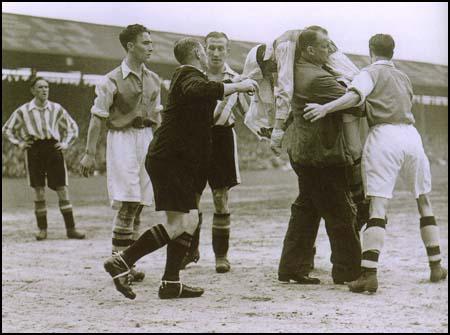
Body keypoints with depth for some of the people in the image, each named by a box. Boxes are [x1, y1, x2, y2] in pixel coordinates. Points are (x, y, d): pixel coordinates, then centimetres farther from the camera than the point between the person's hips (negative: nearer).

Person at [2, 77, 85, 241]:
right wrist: (19, 143, 5)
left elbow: (73, 127, 19)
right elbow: (7, 129, 15)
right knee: (39, 191, -2)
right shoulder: (24, 111, 4)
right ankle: (42, 229, 7)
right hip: (34, 150, -1)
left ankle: (71, 229, -1)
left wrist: (65, 143, 7)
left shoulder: (57, 109, 7)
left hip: (53, 148, 1)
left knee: (63, 189, -4)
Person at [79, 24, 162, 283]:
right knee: (127, 202, -13)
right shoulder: (112, 81, -8)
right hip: (122, 138, -6)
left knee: (139, 205, 5)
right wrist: (90, 153, -12)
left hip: (146, 138, 6)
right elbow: (98, 118, -8)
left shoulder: (153, 80, 11)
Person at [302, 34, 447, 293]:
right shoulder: (404, 78, 26)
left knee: (378, 207, -11)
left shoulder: (371, 73, 7)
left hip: (384, 135, -5)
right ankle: (436, 266, 24)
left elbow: (356, 96, -13)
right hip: (411, 135, 5)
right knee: (424, 202, 19)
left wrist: (326, 108, -23)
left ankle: (369, 273, -22)